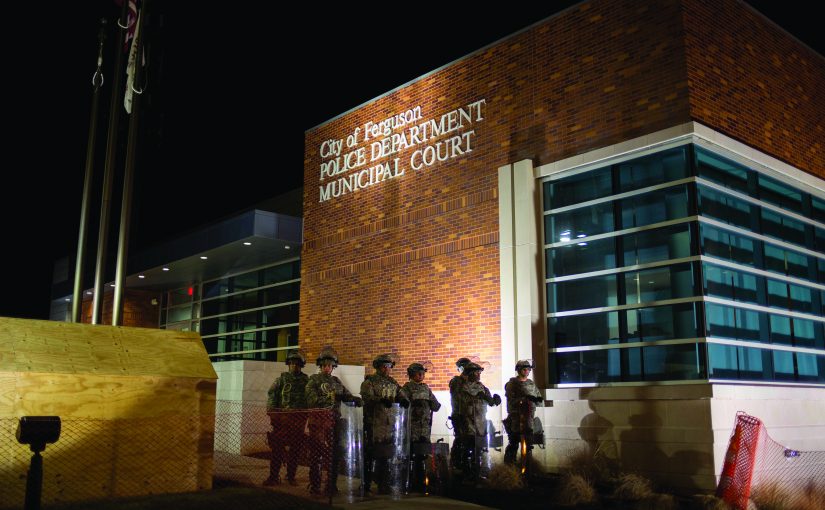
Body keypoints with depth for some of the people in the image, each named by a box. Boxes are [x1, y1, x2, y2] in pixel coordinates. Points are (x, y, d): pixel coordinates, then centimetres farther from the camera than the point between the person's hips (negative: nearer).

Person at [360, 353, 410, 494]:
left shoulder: (392, 382, 16)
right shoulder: (369, 382, -2)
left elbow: (402, 394, 8)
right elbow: (367, 397, -18)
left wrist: (404, 400, -16)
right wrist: (382, 400, -35)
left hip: (389, 425, 5)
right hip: (373, 423, -5)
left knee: (385, 456, 8)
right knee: (369, 455, -1)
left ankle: (383, 485, 15)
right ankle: (365, 485, 7)